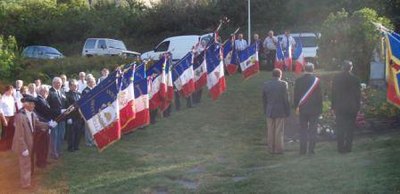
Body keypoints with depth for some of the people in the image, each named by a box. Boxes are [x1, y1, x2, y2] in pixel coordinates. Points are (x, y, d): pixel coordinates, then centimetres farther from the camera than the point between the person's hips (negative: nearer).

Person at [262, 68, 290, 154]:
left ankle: (271, 149, 11)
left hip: (269, 111, 3)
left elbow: (264, 99, 7)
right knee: (279, 131, 2)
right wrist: (287, 111, -1)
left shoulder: (266, 84, 2)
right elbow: (286, 98, -10)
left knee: (270, 131, 8)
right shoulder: (283, 84, -9)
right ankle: (278, 149, 5)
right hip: (280, 111, -3)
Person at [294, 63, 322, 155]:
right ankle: (311, 149, 1)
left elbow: (296, 95, 2)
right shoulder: (316, 80, -7)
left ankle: (303, 150, 8)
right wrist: (320, 108, 2)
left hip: (302, 109, 2)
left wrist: (297, 106, 12)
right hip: (314, 109, -2)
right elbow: (320, 95, -5)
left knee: (303, 130, 8)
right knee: (312, 130, 3)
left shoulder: (298, 80, -2)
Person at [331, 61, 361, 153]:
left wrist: (333, 106, 7)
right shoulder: (355, 79, -6)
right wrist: (357, 107, 7)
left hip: (339, 107, 1)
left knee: (340, 128, 7)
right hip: (352, 107, 0)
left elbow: (333, 93, 1)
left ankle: (340, 147, 7)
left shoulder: (336, 78, -3)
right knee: (350, 128, 7)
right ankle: (348, 147, 9)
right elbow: (358, 94, -2)